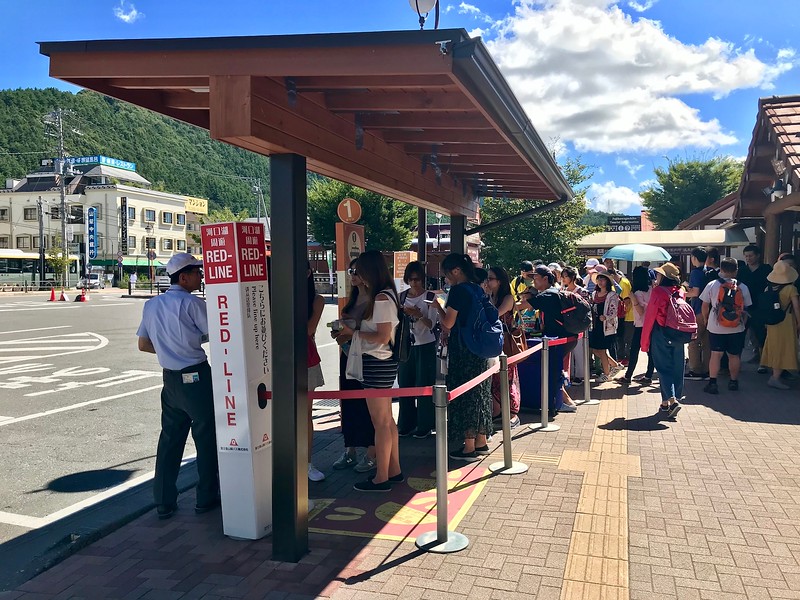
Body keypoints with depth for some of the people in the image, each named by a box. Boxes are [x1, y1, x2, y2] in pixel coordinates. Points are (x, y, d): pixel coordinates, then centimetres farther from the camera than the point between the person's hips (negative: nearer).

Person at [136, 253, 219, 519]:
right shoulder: (191, 303, -14)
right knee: (206, 437, 7)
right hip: (196, 377, -6)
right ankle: (206, 498, 16)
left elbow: (143, 344, 15)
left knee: (170, 437, 13)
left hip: (170, 378, 7)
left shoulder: (151, 305, 8)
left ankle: (164, 502, 17)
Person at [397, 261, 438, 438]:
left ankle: (424, 426, 11)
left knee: (424, 386, 0)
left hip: (425, 346, -4)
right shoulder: (402, 297, 6)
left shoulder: (429, 297, -6)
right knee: (405, 385, 8)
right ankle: (406, 424, 20)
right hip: (406, 345, 4)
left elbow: (431, 324, -8)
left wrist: (418, 315, -24)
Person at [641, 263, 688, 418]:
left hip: (661, 335, -5)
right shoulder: (680, 291, 4)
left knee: (663, 367, -1)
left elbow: (650, 317, -10)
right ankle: (677, 397, 19)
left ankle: (671, 400, -13)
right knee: (677, 367, 11)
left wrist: (645, 341, -5)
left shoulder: (658, 291, -12)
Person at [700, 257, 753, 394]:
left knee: (715, 355, 2)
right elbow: (746, 309, 5)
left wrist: (706, 321, 18)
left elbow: (705, 306, 3)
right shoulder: (743, 288, -2)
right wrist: (743, 323, 19)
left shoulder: (712, 285, -5)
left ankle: (712, 383, -1)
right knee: (734, 355, 12)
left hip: (716, 327, -1)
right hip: (737, 328, 1)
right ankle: (733, 382, 21)